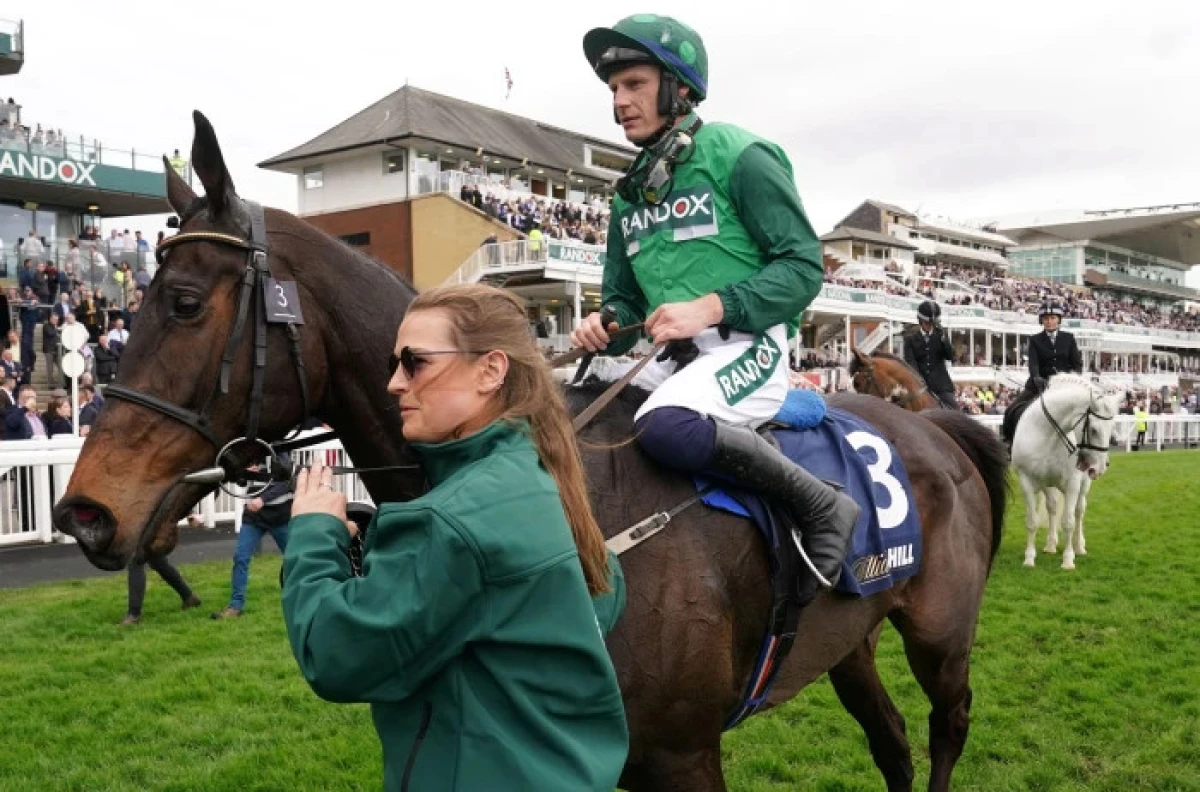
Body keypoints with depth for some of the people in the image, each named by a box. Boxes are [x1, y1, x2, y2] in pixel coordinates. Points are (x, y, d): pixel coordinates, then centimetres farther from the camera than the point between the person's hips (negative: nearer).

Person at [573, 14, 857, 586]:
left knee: (664, 427, -35)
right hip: (672, 359, 8)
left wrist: (711, 307, -23)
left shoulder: (739, 156, -4)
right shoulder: (630, 194, 16)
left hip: (747, 345, -7)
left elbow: (803, 265, -10)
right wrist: (603, 328, -6)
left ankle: (820, 506, -17)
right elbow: (623, 299, 19)